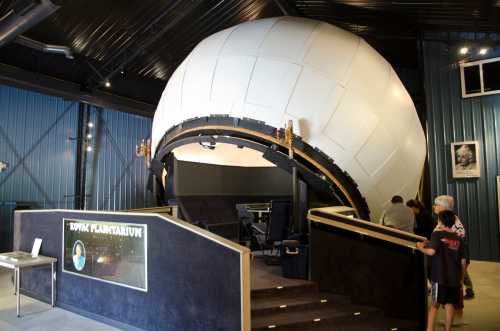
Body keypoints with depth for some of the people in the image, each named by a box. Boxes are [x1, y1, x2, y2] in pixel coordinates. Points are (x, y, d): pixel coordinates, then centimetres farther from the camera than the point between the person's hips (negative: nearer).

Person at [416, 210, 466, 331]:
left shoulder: (437, 234, -8)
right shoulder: (458, 238, 7)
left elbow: (431, 251, -23)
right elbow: (463, 261, 8)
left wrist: (420, 247, -4)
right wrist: (461, 278, 18)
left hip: (440, 277, -4)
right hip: (455, 278, 4)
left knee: (435, 304, 3)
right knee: (450, 304, 11)